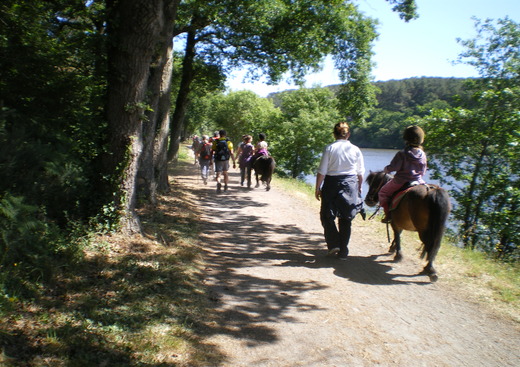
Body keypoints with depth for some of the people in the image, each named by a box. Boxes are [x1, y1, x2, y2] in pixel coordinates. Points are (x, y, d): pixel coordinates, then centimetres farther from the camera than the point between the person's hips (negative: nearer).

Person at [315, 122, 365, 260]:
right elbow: (360, 173, 6)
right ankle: (343, 252, 15)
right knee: (346, 219, 11)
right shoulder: (355, 149, 0)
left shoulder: (329, 148, -6)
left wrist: (318, 188, 0)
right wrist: (359, 188, 20)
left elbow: (322, 171, -8)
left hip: (332, 184, -2)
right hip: (350, 184, 2)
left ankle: (333, 244, 3)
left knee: (327, 216, 15)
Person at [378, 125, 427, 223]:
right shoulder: (422, 154, 2)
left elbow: (393, 167, -17)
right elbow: (423, 171, 10)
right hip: (418, 181, 5)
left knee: (383, 192, 15)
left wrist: (386, 169, 4)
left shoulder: (402, 154, -15)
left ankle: (388, 215, 7)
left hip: (401, 181, -4)